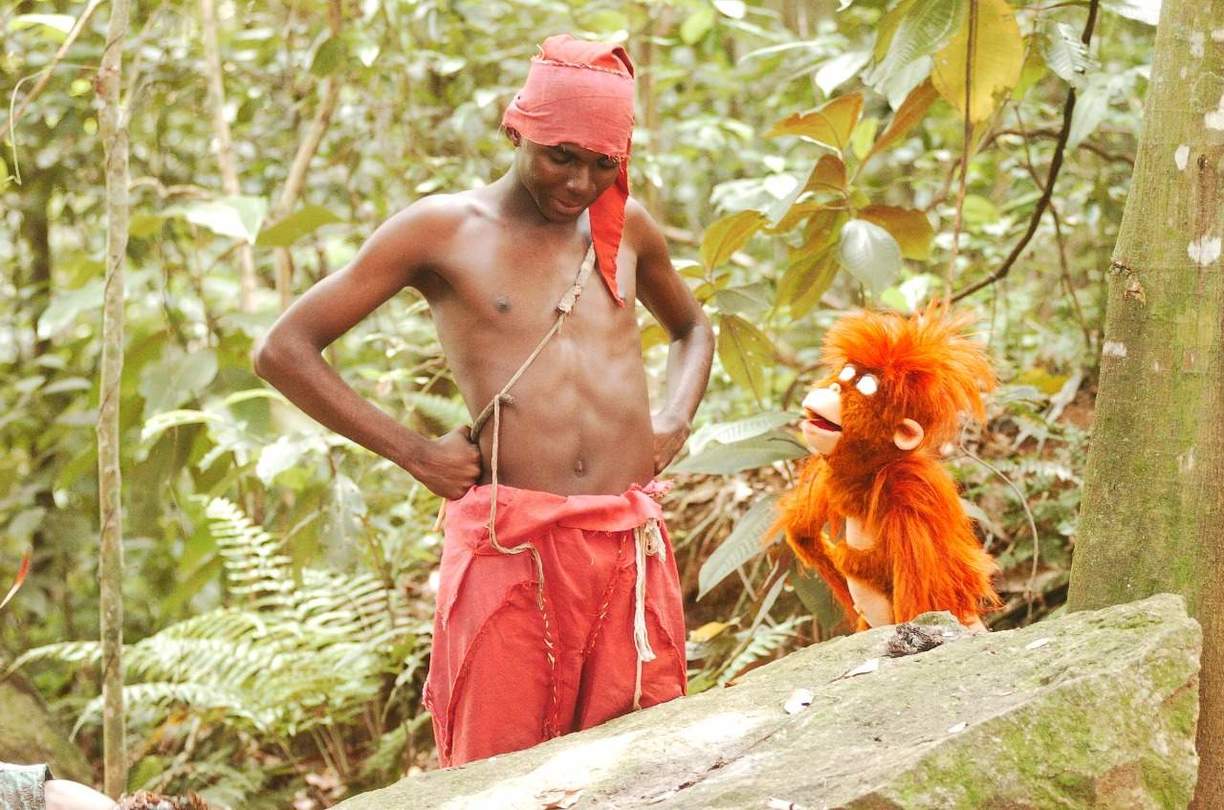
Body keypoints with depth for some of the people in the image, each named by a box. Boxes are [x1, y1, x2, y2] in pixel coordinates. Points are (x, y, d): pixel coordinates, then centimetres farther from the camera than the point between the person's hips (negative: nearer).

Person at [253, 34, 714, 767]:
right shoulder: (444, 230, 1)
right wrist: (412, 452, -3)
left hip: (632, 544, 4)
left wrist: (676, 418, 13)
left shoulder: (625, 225, 14)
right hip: (510, 547, -4)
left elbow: (692, 327, 35)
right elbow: (283, 350, 1)